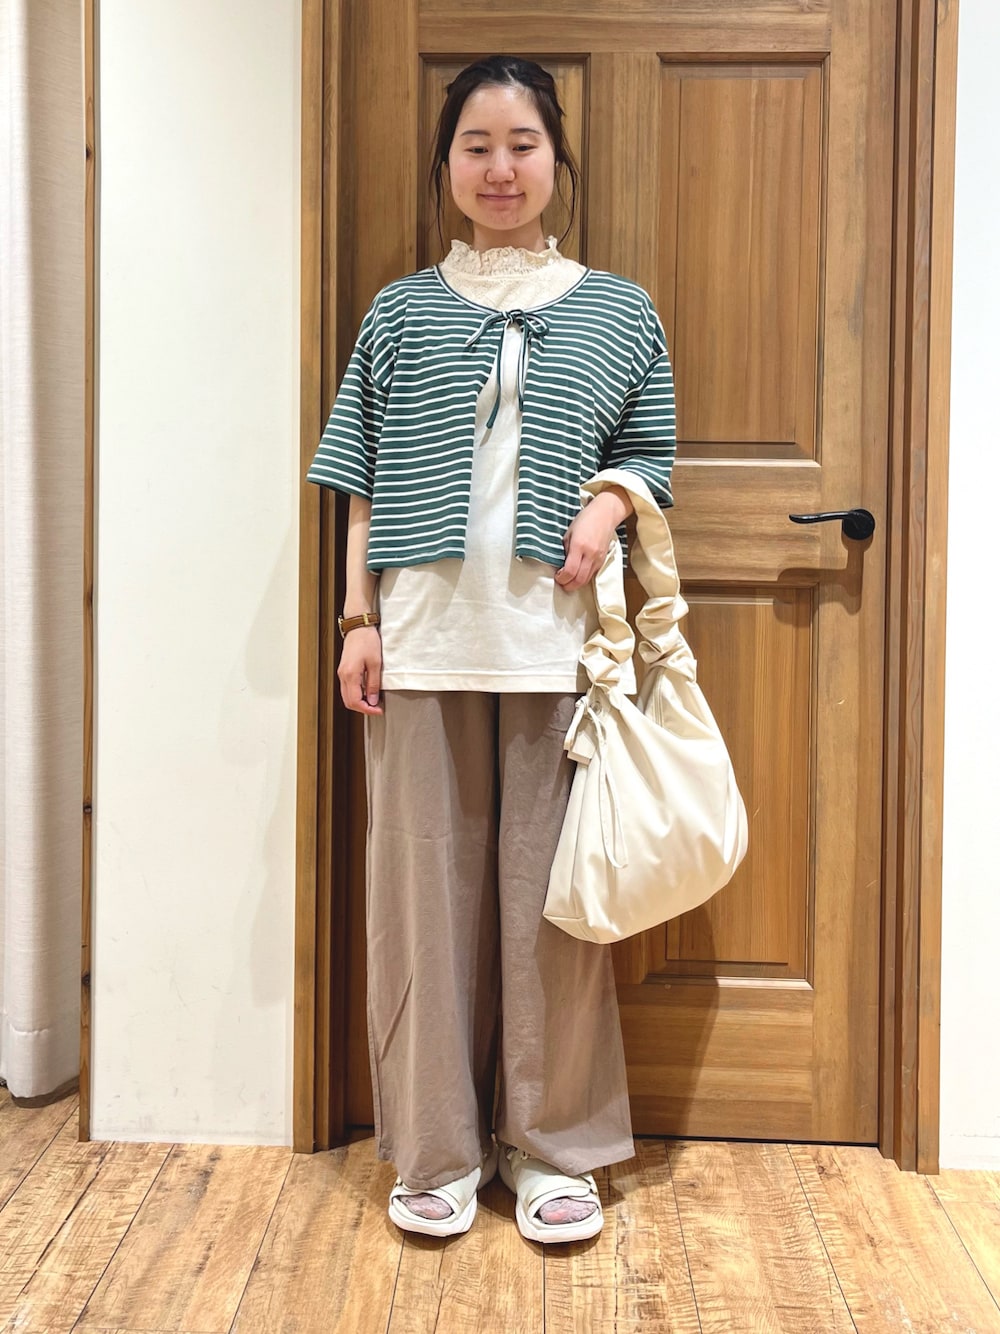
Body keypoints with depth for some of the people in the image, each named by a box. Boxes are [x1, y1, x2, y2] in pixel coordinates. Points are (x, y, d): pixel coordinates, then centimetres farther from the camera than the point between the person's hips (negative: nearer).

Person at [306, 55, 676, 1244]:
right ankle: (438, 1146, 18)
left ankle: (552, 1145, 19)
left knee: (550, 888, 4)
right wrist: (358, 618, 1)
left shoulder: (618, 312, 12)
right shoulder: (400, 312, 11)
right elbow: (365, 481, 9)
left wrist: (608, 503, -8)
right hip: (423, 641, 1)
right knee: (428, 883, 4)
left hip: (554, 641, 0)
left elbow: (650, 455, 14)